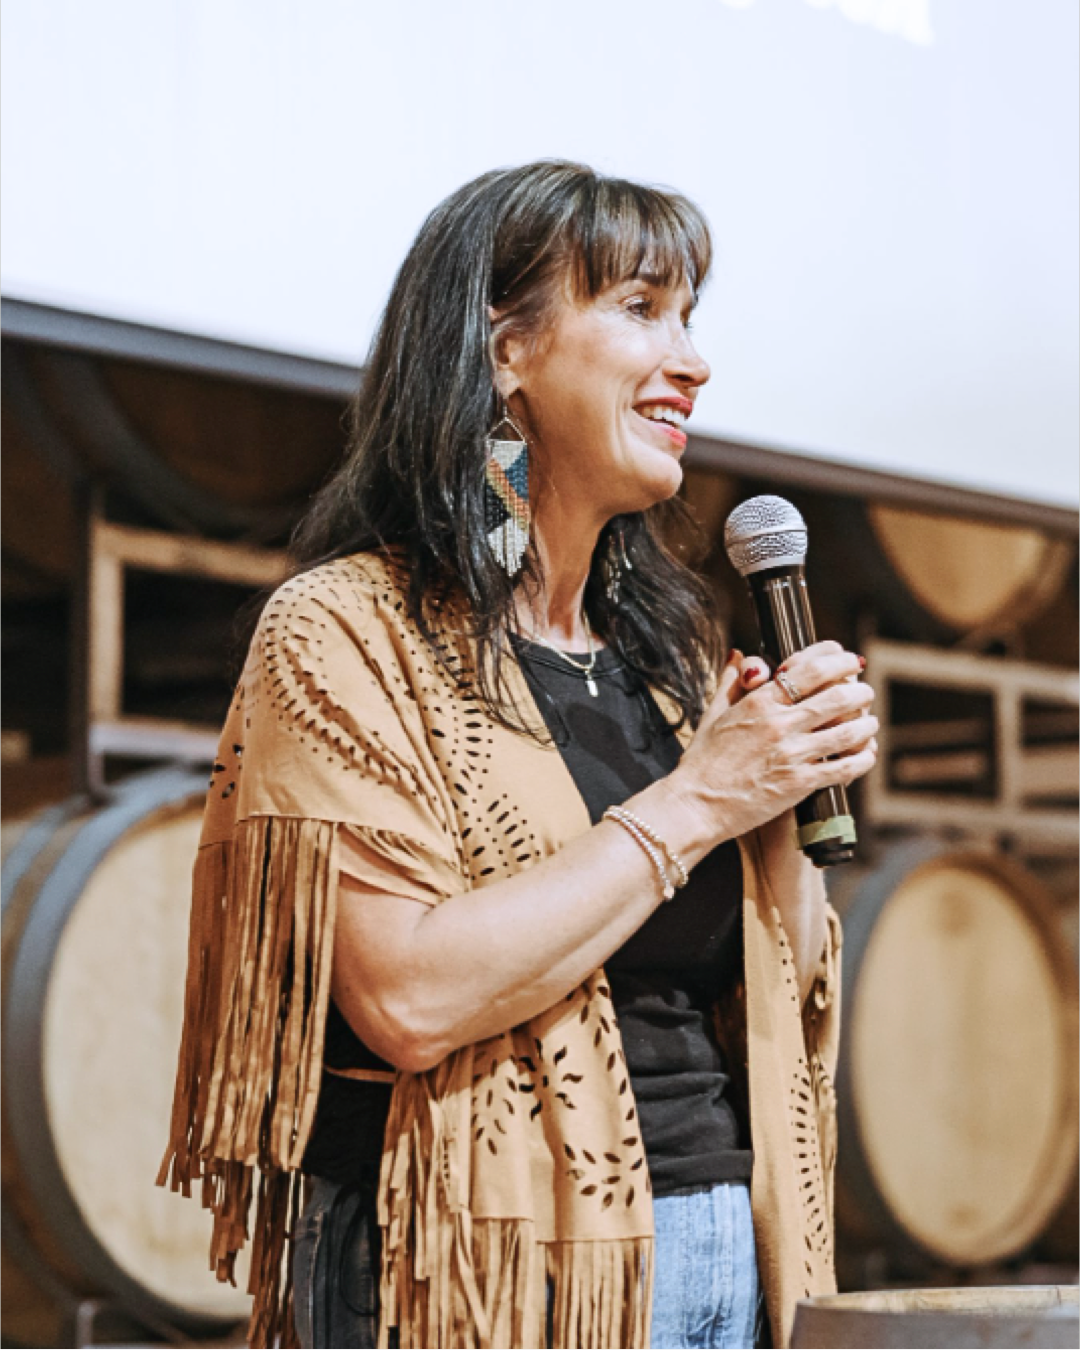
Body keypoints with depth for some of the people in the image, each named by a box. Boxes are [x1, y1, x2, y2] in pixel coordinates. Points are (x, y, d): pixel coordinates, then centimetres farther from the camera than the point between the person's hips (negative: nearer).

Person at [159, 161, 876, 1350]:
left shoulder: (673, 651, 11)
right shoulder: (343, 631, -8)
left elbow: (783, 997, 12)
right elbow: (410, 999, -21)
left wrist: (782, 801, -5)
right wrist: (693, 804, -15)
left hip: (729, 1251, 6)